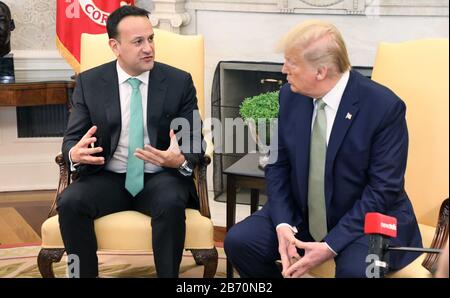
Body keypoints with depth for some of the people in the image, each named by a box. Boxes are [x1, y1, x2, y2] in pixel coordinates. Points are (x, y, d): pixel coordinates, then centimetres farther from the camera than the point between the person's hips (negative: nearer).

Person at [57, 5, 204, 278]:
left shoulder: (179, 82, -1)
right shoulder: (89, 82, 1)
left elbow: (195, 141, -1)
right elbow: (71, 138, 2)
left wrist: (181, 160, -26)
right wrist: (75, 153, -24)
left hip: (161, 178, -1)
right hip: (107, 178, 1)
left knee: (171, 203, -34)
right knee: (70, 202, -27)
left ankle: (168, 275, -16)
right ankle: (86, 274, -8)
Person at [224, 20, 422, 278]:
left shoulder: (385, 107, -19)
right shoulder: (290, 96, -3)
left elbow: (384, 189, -18)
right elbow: (277, 165, 3)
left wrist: (331, 246, -23)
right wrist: (283, 225, -14)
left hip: (368, 221, -5)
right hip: (300, 216, 5)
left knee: (356, 268, -34)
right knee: (238, 241, -14)